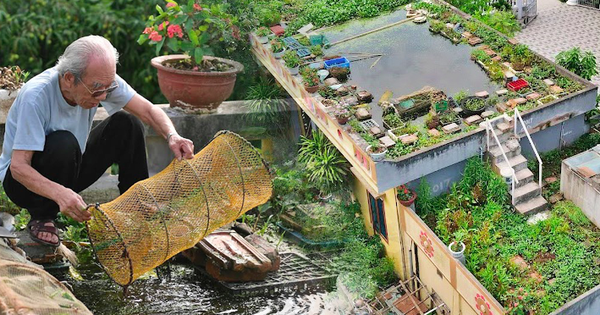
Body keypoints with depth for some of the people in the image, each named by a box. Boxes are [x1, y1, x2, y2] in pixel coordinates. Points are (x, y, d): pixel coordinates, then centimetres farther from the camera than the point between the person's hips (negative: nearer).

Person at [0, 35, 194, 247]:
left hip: (71, 170, 5)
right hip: (23, 178, -5)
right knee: (63, 143, -36)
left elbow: (147, 110, -11)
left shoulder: (101, 79, -17)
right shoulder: (36, 96, -33)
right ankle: (41, 218, -11)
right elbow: (18, 166, -35)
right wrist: (59, 193, -52)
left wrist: (172, 136, -33)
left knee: (126, 123, -12)